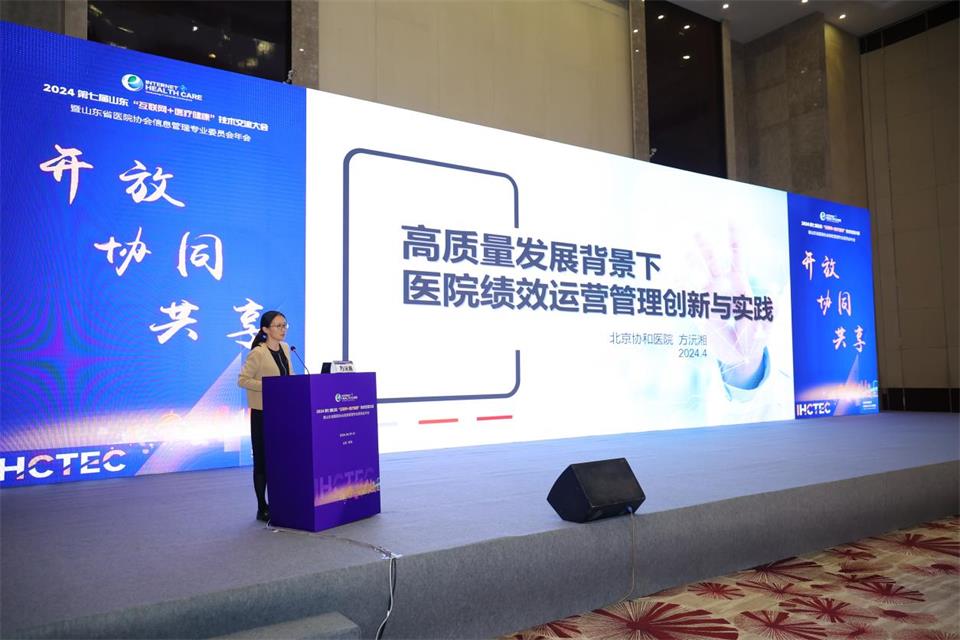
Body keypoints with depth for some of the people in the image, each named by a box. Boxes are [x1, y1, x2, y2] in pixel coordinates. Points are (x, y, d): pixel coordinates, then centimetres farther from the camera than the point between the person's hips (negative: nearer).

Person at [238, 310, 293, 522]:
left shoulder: (285, 348, 8)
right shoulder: (257, 353, -13)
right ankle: (262, 508, 12)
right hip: (262, 412, -6)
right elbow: (242, 380, -15)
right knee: (262, 459, 2)